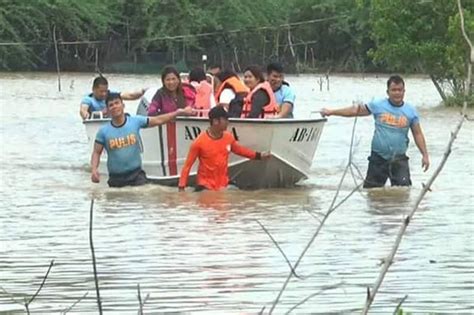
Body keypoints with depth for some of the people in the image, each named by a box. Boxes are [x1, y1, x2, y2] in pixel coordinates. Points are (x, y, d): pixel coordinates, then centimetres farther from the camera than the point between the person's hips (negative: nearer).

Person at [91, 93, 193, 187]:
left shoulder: (135, 121, -2)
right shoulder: (103, 131, -3)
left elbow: (158, 120, 2)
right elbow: (96, 153, 1)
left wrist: (179, 112, -2)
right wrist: (94, 169, -16)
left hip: (136, 175, 0)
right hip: (116, 178, 0)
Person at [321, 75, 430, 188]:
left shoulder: (410, 111, 2)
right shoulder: (378, 106, 0)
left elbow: (418, 134, 7)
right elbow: (355, 110, 6)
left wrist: (425, 155, 1)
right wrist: (331, 112, 5)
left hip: (399, 159, 0)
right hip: (378, 158, 0)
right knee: (370, 188, 7)